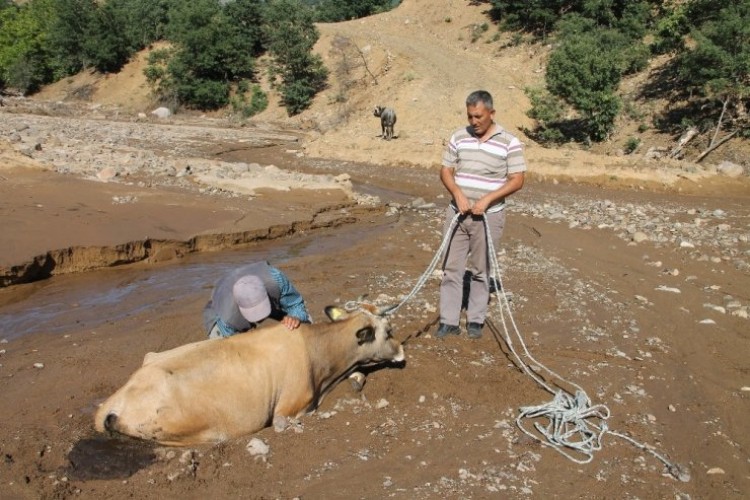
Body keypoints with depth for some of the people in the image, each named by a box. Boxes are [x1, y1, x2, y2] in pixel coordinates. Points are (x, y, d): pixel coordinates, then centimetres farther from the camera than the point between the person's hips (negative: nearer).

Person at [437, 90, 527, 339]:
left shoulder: (509, 142, -6)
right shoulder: (458, 137, 4)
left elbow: (517, 180, -8)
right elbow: (446, 171, 6)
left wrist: (486, 199, -18)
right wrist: (458, 194, -12)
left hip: (488, 216, -3)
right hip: (457, 213, 3)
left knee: (481, 270, 8)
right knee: (451, 267, 3)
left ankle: (475, 320, 20)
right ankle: (448, 321, 10)